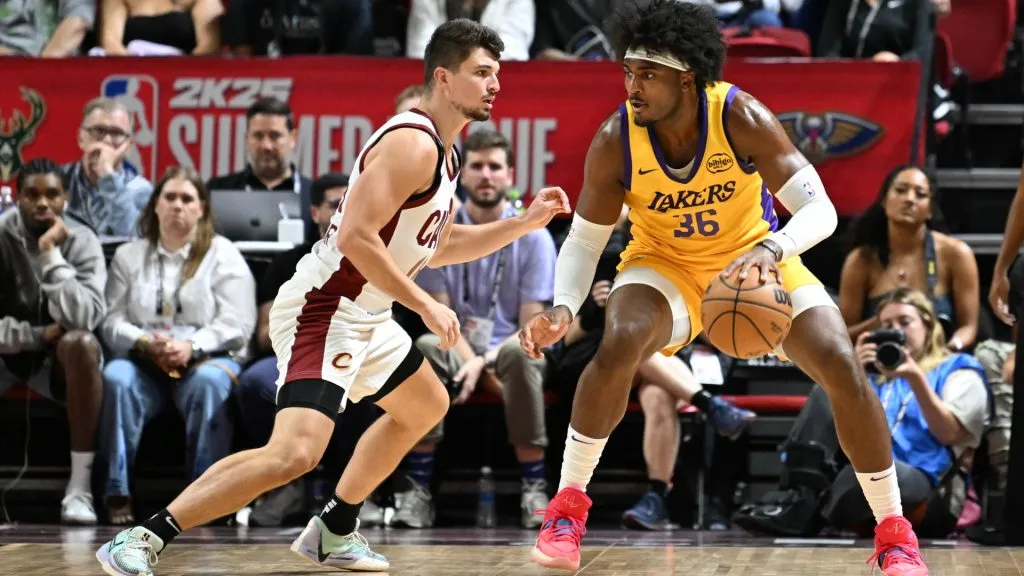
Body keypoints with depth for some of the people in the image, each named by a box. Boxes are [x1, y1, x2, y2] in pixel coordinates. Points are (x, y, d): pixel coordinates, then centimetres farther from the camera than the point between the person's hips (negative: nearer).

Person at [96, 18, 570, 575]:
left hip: (363, 314, 11)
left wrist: (524, 222, 19)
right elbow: (355, 237, -27)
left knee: (426, 406, 29)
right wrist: (426, 306, -21)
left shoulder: (440, 150, 14)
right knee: (294, 453, -25)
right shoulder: (411, 143, -18)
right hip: (322, 312, -11)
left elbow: (436, 246, 26)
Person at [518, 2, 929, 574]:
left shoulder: (742, 118, -27)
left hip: (754, 259, 0)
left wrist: (772, 249, -49)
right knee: (617, 347, -31)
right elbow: (585, 242, -12)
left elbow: (820, 210, -28)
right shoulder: (615, 141, -23)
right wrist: (564, 307, -32)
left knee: (844, 368, -15)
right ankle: (568, 506, -13)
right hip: (666, 265, 0)